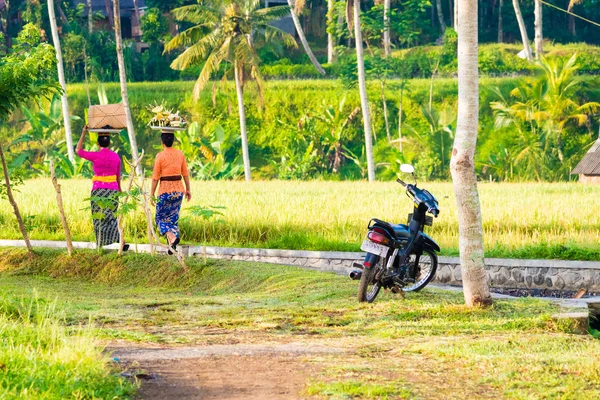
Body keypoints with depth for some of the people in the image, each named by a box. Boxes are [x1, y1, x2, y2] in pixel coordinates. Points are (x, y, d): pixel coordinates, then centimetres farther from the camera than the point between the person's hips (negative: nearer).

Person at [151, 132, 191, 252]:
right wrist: (188, 189, 16)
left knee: (161, 217, 7)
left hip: (165, 190, -4)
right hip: (178, 189, 4)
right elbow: (185, 173, 7)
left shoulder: (160, 156, -10)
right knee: (174, 217, 16)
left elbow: (155, 177, -8)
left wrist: (152, 194, -1)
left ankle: (172, 237, -18)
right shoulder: (180, 154, 2)